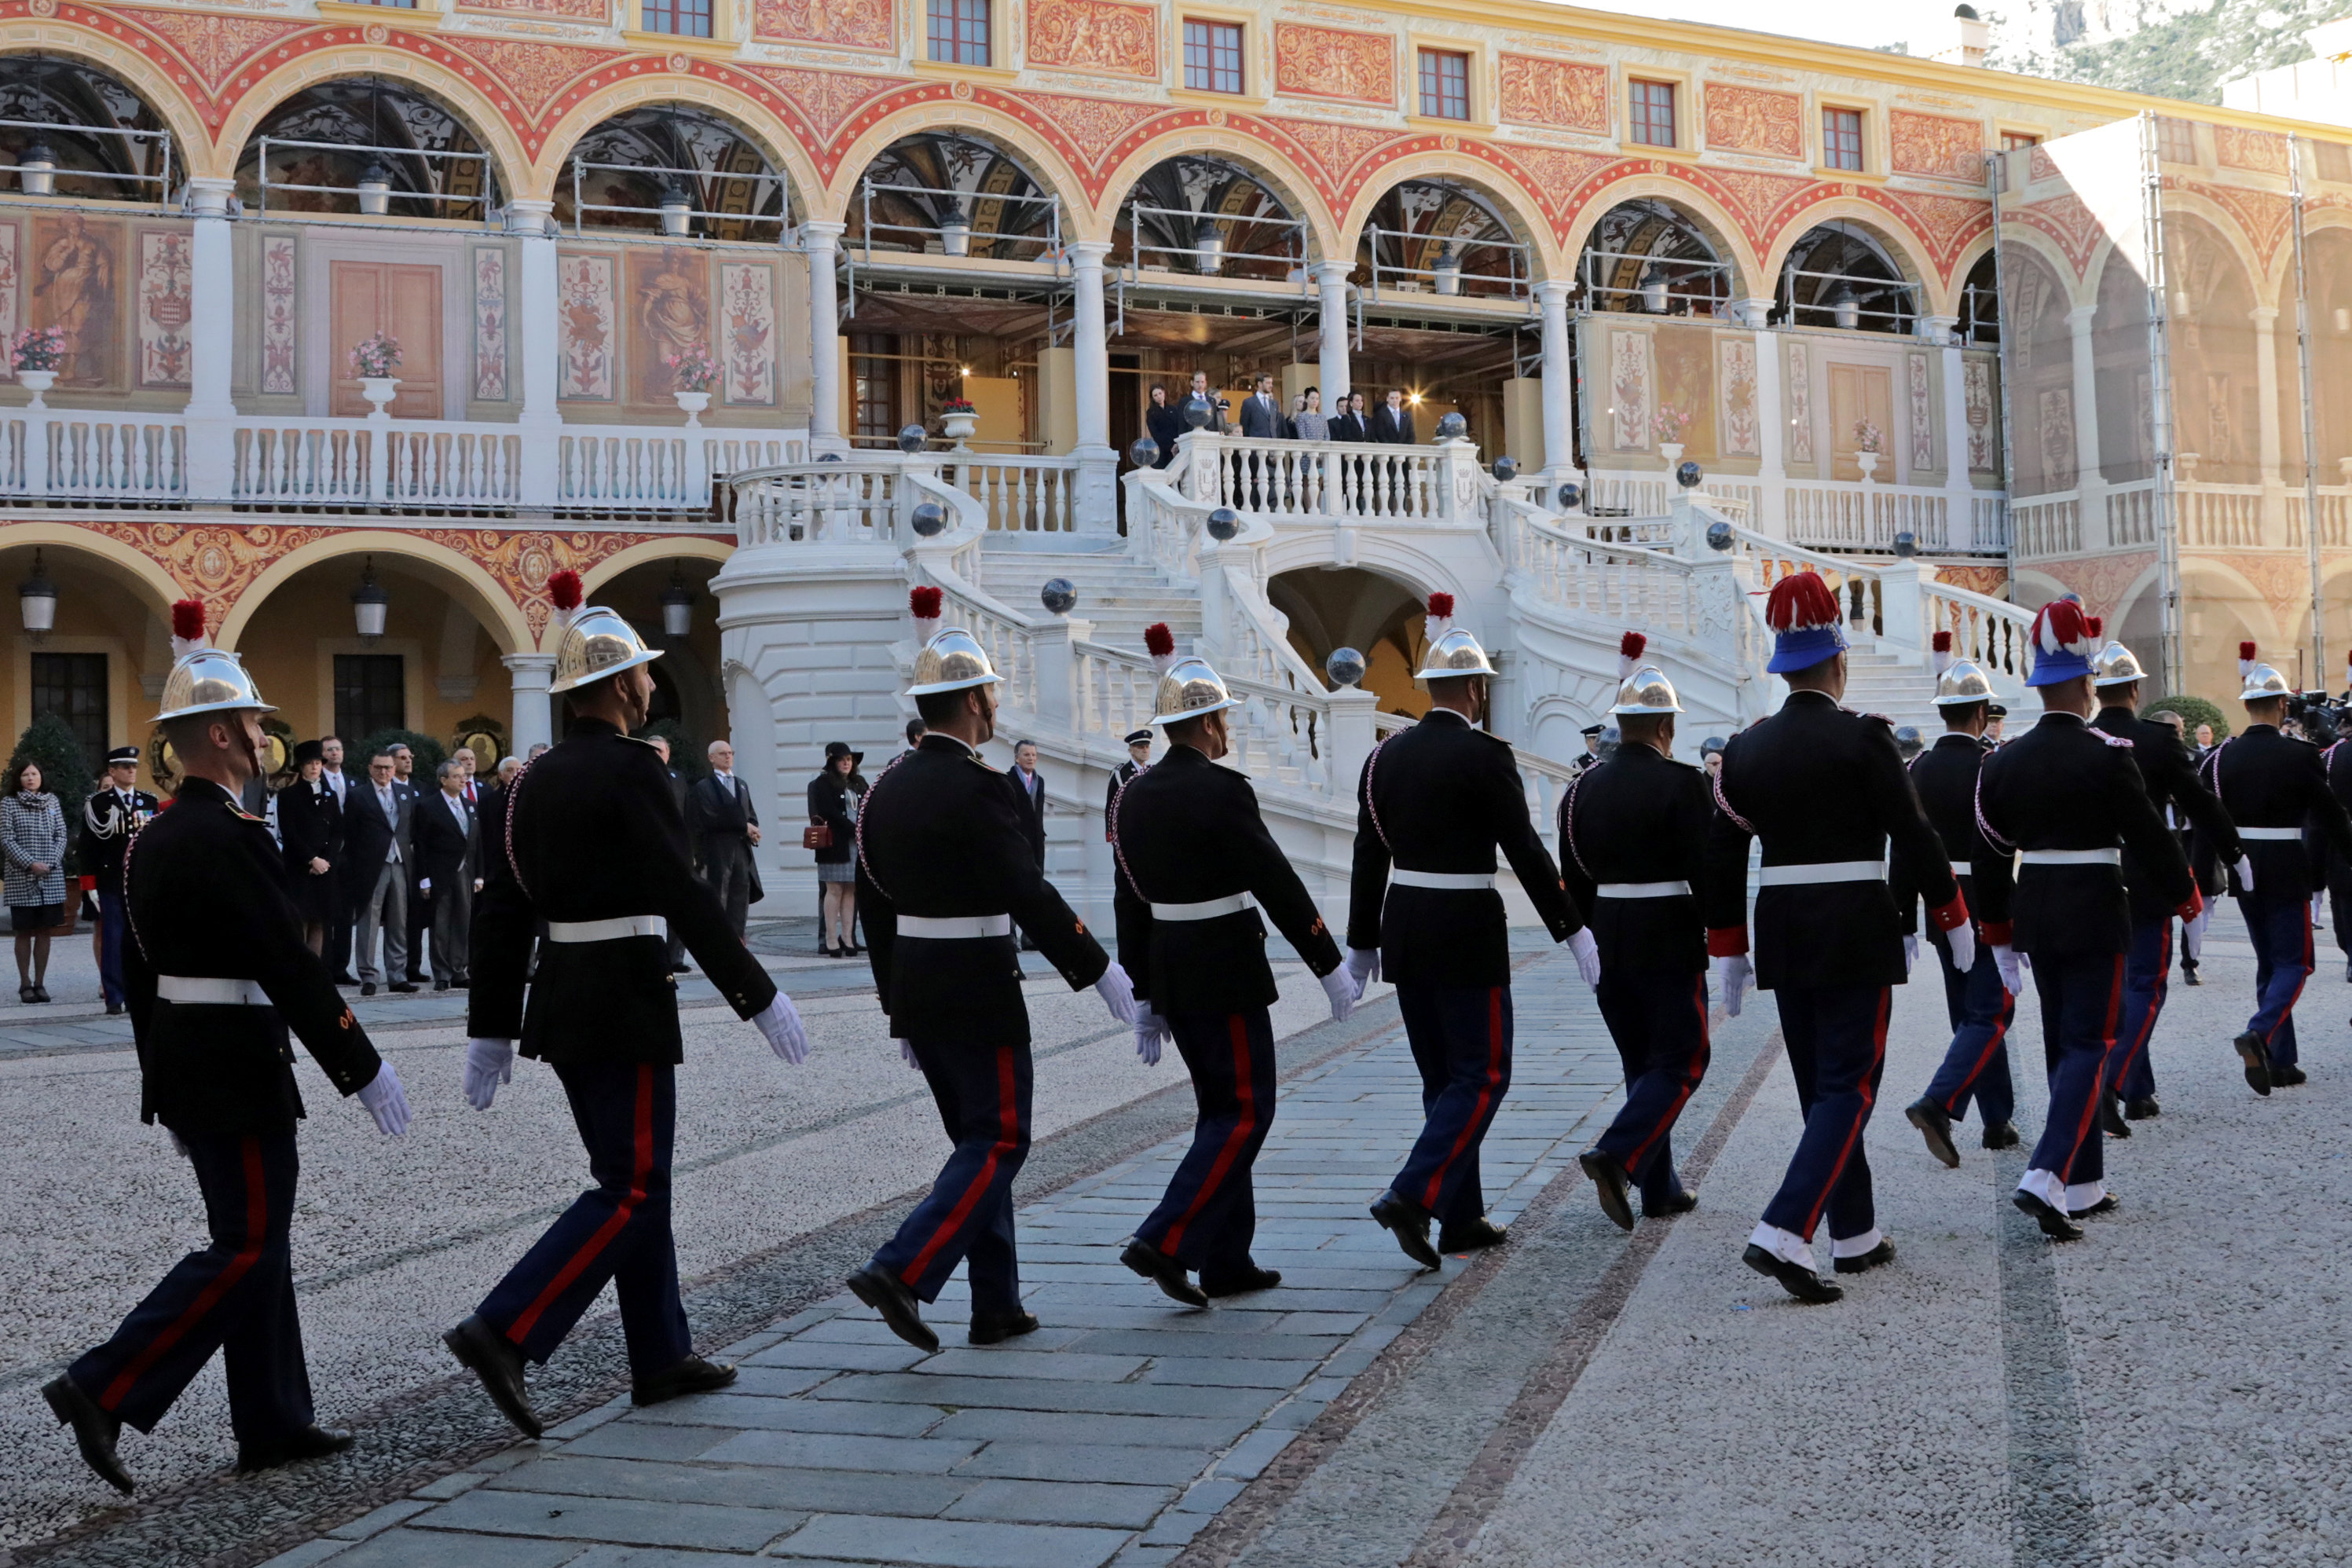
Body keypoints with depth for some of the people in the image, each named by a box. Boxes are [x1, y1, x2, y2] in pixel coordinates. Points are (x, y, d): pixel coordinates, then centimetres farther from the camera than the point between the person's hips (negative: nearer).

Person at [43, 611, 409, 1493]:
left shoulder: (153, 839, 11)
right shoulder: (231, 839, -19)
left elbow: (139, 974, 16)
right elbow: (291, 967, -21)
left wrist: (167, 1086, 23)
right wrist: (364, 1070, -15)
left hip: (184, 1062, 10)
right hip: (239, 1074, -10)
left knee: (258, 1240, 14)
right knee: (247, 1248, -3)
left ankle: (274, 1425, 20)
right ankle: (104, 1392, -5)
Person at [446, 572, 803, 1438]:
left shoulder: (530, 782, 9)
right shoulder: (630, 770, -14)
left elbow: (499, 916, 9)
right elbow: (687, 898, -17)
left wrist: (492, 1032, 14)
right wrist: (761, 999, -11)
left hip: (559, 1001, 9)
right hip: (626, 1003, -9)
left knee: (633, 1176, 16)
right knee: (632, 1190, -3)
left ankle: (662, 1357, 23)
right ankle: (504, 1333, -12)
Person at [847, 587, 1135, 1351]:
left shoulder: (886, 787, 9)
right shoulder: (980, 788, -16)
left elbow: (874, 907, 13)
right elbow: (1030, 895, -19)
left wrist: (899, 1009, 19)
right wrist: (1101, 970, -11)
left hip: (915, 989, 8)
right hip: (978, 992, -8)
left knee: (976, 1140, 15)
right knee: (998, 1143, 0)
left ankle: (997, 1307, 18)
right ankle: (900, 1271, -13)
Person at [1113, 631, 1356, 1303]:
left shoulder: (1133, 797, 7)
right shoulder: (1222, 792, -15)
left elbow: (1129, 905, 11)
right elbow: (1279, 887, -14)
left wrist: (1144, 999, 17)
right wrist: (1331, 969, -5)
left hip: (1169, 973, 8)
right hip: (1225, 975, -8)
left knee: (1221, 1110, 15)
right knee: (1246, 1113, -1)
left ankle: (1227, 1262, 17)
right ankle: (1165, 1241, -11)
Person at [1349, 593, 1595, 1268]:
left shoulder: (1386, 755, 6)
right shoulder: (1486, 754, -12)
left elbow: (1368, 855, 9)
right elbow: (1525, 850, -13)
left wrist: (1362, 942, 16)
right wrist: (1573, 930, -6)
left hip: (1403, 929, 7)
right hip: (1465, 934, -7)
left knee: (1442, 1078, 15)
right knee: (1483, 1077, 1)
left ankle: (1462, 1218, 19)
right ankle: (1413, 1196, -14)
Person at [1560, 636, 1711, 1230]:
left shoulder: (1586, 787, 5)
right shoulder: (1683, 783, -11)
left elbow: (1574, 876, 7)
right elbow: (1705, 870, -15)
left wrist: (1599, 933, 16)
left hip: (1609, 942, 6)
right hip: (1671, 942, -6)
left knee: (1642, 1063, 15)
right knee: (1681, 1060, 3)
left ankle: (1660, 1188, 17)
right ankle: (1617, 1155, -16)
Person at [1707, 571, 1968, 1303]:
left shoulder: (1746, 747, 4)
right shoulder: (1863, 737, -11)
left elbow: (1721, 856, 6)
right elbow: (1914, 834, -8)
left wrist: (1727, 950, 13)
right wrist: (1954, 917, 4)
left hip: (1783, 935, 5)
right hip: (1856, 933, -5)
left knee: (1821, 1087, 15)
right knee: (1850, 1088, -2)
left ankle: (1856, 1237, 23)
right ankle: (1784, 1234, -17)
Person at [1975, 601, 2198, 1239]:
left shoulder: (2003, 761, 2)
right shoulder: (2108, 755, -13)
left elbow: (1989, 845, 9)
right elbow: (2149, 835, -8)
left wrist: (1997, 923, 21)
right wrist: (2185, 895, 6)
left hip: (2035, 912, 5)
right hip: (2095, 913, -5)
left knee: (2062, 1043, 15)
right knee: (2090, 1045, -3)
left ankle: (2083, 1185, 20)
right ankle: (2046, 1178, -20)